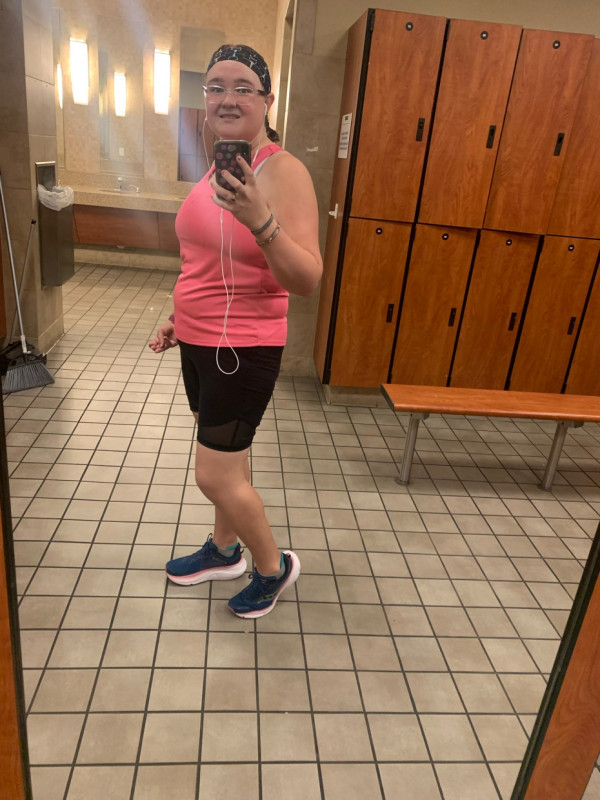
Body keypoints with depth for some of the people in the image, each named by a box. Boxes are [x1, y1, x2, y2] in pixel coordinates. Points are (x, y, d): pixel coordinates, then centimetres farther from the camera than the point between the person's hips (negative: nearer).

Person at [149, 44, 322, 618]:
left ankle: (273, 567, 25)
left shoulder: (283, 171, -16)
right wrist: (183, 317, 21)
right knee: (227, 459, 21)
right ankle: (224, 552, 42)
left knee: (215, 475, 0)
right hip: (201, 341, 8)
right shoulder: (219, 169, 8)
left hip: (242, 349, -8)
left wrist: (260, 219, -38)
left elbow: (306, 282, -25)